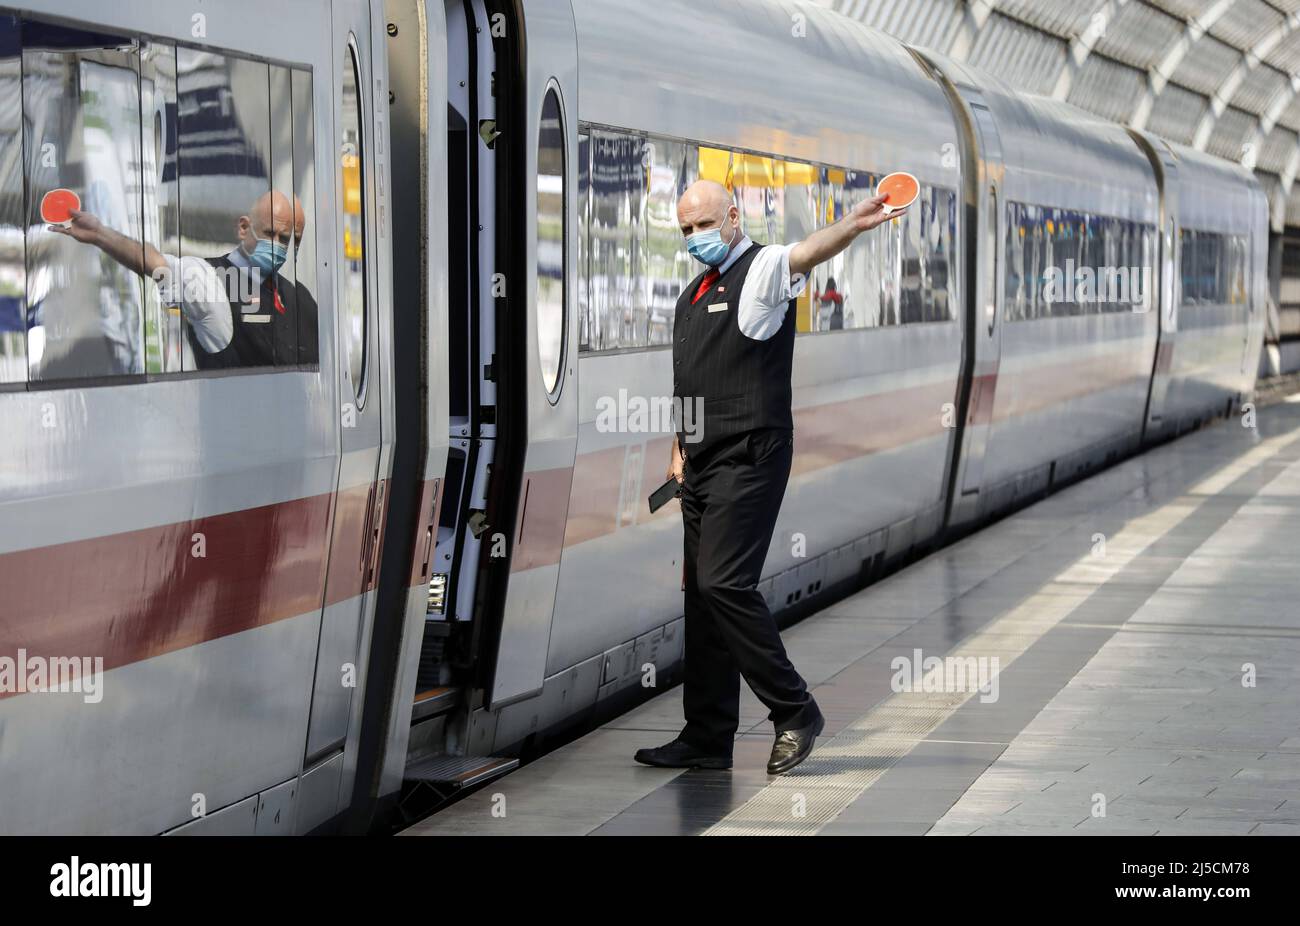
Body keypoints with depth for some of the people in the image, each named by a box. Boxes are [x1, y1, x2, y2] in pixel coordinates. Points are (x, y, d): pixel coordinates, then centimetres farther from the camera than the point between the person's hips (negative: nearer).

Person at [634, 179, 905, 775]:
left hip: (749, 459, -9)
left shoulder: (761, 270, -6)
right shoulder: (692, 296, 20)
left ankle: (794, 709, -4)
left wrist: (855, 225, -48)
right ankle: (707, 738, 12)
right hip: (704, 465, 9)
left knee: (724, 584, -16)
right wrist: (679, 451, 18)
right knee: (702, 593, 8)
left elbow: (808, 253, -28)